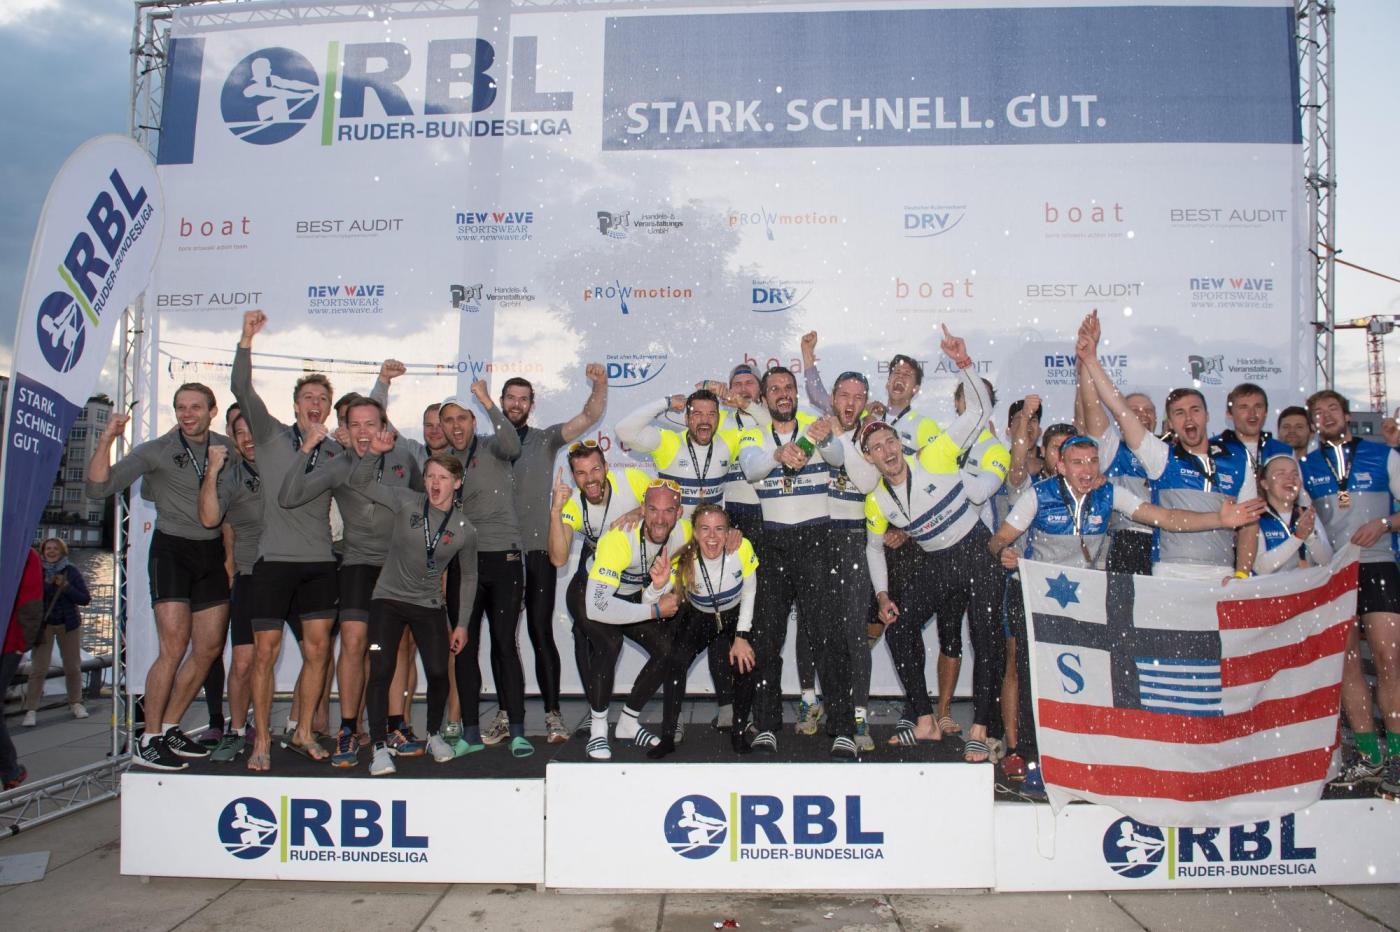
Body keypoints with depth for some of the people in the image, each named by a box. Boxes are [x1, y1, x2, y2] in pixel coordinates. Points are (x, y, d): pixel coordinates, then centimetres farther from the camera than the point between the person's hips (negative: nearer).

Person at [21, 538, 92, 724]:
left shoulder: (71, 571, 0)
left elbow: (85, 599, -4)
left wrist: (66, 587, -15)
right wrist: (46, 584, -20)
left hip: (68, 625, 1)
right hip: (43, 625, -1)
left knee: (73, 667, 6)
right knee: (38, 668, -7)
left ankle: (76, 703, 20)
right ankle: (30, 710, -2)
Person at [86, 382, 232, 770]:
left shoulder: (226, 447, 4)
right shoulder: (156, 451, -6)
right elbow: (98, 487, -14)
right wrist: (106, 440, -25)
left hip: (212, 552, 5)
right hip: (172, 549, -5)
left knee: (209, 647, 6)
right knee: (174, 646, -14)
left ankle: (170, 728, 20)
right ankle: (149, 742, -4)